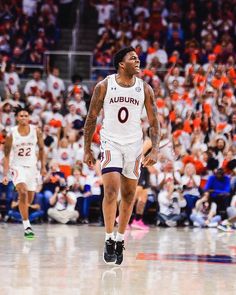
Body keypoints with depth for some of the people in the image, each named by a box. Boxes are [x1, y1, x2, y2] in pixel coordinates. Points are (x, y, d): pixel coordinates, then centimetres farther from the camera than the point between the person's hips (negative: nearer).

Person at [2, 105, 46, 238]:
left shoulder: (36, 131, -5)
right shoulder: (11, 135, -11)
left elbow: (41, 148, 10)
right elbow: (6, 156, -5)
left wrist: (43, 166, 7)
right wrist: (5, 175, -10)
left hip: (32, 167, 3)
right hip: (17, 166, -3)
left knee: (30, 199, 9)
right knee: (23, 193, -25)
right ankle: (27, 226, -24)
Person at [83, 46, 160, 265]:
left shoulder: (145, 89, 0)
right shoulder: (104, 86, -5)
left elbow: (153, 122, 4)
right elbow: (91, 118, 3)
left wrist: (154, 150, -7)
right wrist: (87, 150, 2)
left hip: (134, 144, 3)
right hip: (111, 142, -3)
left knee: (129, 194, 8)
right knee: (111, 190, -16)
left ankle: (120, 240, 21)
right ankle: (109, 240, -11)